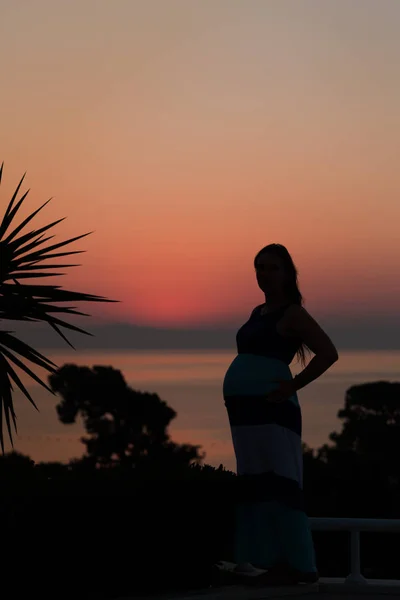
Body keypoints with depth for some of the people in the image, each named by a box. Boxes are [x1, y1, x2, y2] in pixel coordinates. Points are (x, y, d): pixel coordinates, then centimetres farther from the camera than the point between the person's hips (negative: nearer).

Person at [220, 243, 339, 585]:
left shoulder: (293, 313, -6)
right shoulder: (257, 313, 18)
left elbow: (329, 353, -16)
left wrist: (294, 385, -16)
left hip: (270, 409, -9)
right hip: (245, 408, 9)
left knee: (278, 483, -10)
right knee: (255, 484, 9)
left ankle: (299, 565, -9)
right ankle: (274, 561, 13)